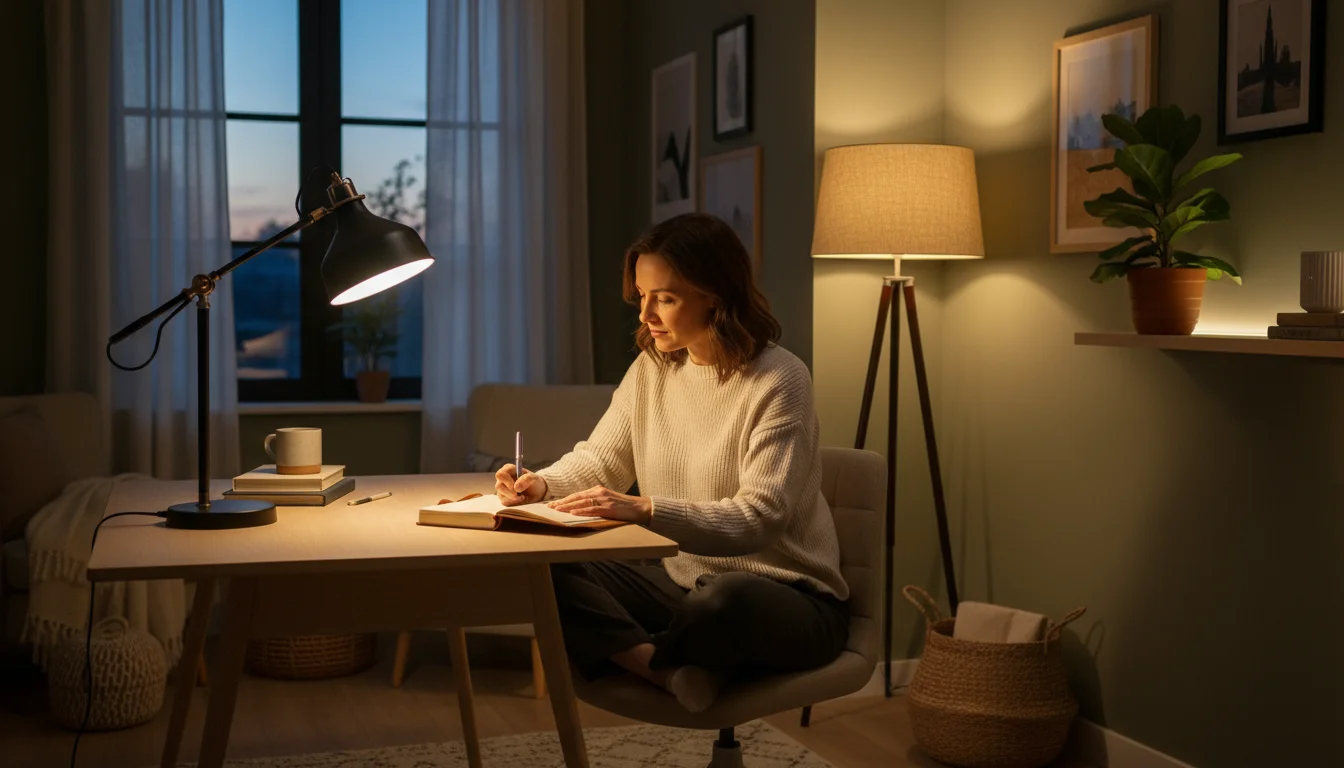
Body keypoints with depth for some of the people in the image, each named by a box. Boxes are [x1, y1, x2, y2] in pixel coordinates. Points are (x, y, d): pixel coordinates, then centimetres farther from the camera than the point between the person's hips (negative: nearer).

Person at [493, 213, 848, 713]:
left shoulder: (778, 381, -15)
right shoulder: (651, 369, 6)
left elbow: (759, 519, -24)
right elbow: (599, 460, 15)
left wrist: (646, 510, -36)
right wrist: (542, 484, -8)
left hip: (789, 599, -6)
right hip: (682, 579, 6)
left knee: (724, 602, -41)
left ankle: (626, 655, -10)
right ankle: (669, 670, -28)